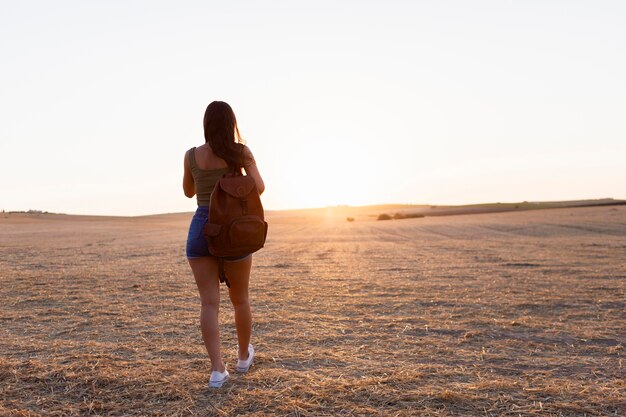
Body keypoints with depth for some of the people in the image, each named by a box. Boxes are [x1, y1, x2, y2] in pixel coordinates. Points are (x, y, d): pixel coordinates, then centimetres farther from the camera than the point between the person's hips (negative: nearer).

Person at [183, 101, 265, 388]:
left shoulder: (192, 155, 4)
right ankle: (244, 356, 34)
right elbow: (259, 187, -8)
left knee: (209, 302, 1)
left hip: (201, 229, 1)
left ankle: (217, 369, -7)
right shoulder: (241, 152, -2)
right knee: (239, 299, 16)